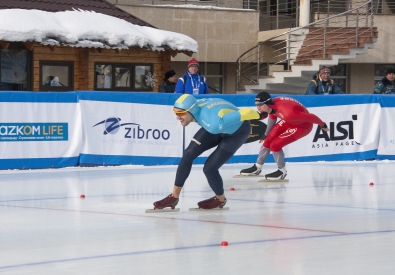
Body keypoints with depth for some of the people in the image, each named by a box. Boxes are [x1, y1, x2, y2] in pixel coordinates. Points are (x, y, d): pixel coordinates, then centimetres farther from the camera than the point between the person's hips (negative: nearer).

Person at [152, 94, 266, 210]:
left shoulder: (213, 123, -45)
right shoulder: (194, 105, -23)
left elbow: (246, 113, -38)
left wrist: (259, 116, -19)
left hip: (237, 132, -7)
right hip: (222, 126, 7)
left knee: (209, 168, -10)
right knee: (189, 154, -3)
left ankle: (220, 199, 20)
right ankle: (174, 197, 7)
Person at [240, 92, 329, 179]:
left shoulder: (287, 113, -42)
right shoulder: (271, 105, -16)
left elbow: (311, 117, -30)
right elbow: (272, 117, 9)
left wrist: (323, 125, -12)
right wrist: (266, 134, 23)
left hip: (303, 126, -8)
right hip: (288, 121, 8)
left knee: (274, 145, -13)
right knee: (268, 141, 8)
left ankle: (282, 171, 10)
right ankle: (257, 167, 27)